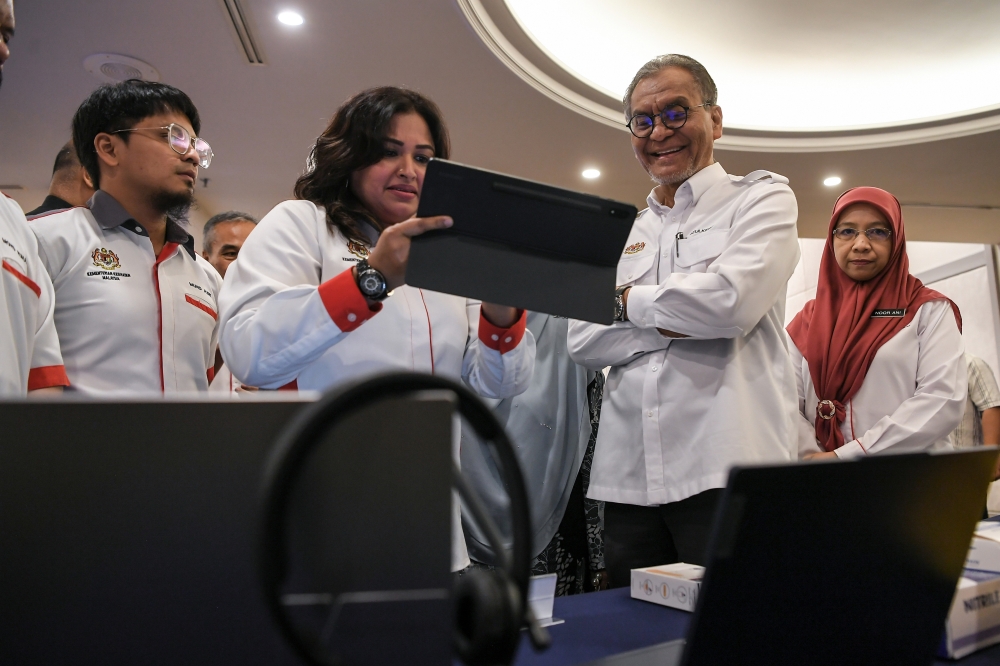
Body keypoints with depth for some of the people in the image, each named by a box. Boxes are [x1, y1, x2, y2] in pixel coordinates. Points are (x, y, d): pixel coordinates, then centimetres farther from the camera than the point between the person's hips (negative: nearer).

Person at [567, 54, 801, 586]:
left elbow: (732, 301, -13)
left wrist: (629, 301, 1)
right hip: (626, 477, 5)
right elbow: (583, 341, 6)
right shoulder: (622, 233, 18)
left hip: (726, 471, -4)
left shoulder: (762, 197, 6)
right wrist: (675, 322, -8)